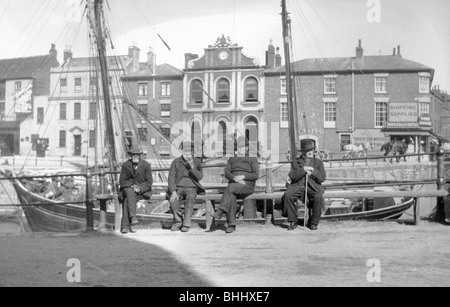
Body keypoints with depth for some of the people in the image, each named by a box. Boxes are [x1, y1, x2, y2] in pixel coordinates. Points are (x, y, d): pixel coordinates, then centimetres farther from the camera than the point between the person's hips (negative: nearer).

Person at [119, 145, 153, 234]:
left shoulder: (146, 165, -2)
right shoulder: (126, 165, 3)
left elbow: (149, 182, -4)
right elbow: (122, 181, 2)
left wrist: (139, 188, -19)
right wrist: (131, 186, -16)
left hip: (142, 190, -2)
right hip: (128, 188, 2)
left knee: (127, 200, -29)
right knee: (129, 192, -35)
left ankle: (125, 226, -34)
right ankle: (133, 217, -47)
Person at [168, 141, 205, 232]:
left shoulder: (197, 162, 9)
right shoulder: (176, 162, 8)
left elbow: (199, 177, -3)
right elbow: (171, 178, 1)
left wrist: (192, 166, -17)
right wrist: (173, 191, -15)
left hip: (191, 188, -1)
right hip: (178, 188, 1)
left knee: (190, 197, -36)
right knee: (173, 200, -32)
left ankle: (186, 224, -32)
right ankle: (178, 221, -12)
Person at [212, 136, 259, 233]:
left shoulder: (252, 159, 15)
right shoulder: (231, 159, 24)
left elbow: (256, 175, 2)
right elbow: (226, 173, 9)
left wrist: (243, 176, -13)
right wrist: (235, 178, -12)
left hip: (247, 185, -2)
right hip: (233, 185, 3)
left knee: (230, 187, -35)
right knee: (231, 197, -33)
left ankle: (221, 211, -39)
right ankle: (231, 224, -35)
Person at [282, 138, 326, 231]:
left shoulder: (318, 162, 15)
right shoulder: (295, 162, 14)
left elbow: (322, 178, 4)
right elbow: (292, 177, -2)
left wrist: (313, 172, -11)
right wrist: (303, 170, -14)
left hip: (313, 186, 0)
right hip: (298, 186, 0)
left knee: (319, 198, -32)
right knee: (288, 195, -29)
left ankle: (313, 223, -15)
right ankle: (293, 222, -16)